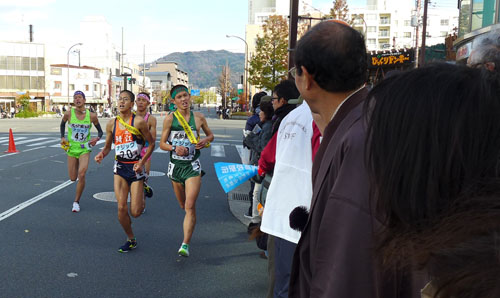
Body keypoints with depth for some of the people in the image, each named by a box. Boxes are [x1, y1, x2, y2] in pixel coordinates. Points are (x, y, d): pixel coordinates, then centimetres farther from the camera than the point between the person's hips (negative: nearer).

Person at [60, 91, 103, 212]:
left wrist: (97, 138, -16)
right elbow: (62, 124, 14)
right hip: (72, 148, 1)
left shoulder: (91, 116, -8)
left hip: (85, 149, -1)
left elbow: (100, 130, 5)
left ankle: (76, 202, 0)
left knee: (81, 175, -17)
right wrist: (62, 137, 0)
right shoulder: (68, 113, -8)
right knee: (73, 178, 7)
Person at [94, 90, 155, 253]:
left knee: (135, 212, -4)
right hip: (120, 167, 4)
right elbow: (108, 146, 15)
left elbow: (152, 143, -2)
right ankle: (131, 240, 18)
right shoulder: (112, 123, 3)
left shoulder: (139, 121, -9)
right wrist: (101, 154, -7)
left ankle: (143, 197, 34)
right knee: (121, 207, -4)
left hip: (135, 167, -3)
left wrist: (142, 162, -11)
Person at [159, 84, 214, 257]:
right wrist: (174, 148, -19)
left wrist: (206, 141, -8)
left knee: (190, 206, -13)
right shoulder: (170, 118, -3)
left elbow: (210, 135, 15)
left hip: (192, 166, -2)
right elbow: (162, 144, 0)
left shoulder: (199, 118, -1)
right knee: (183, 205, 17)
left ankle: (185, 244, -9)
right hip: (175, 165, 2)